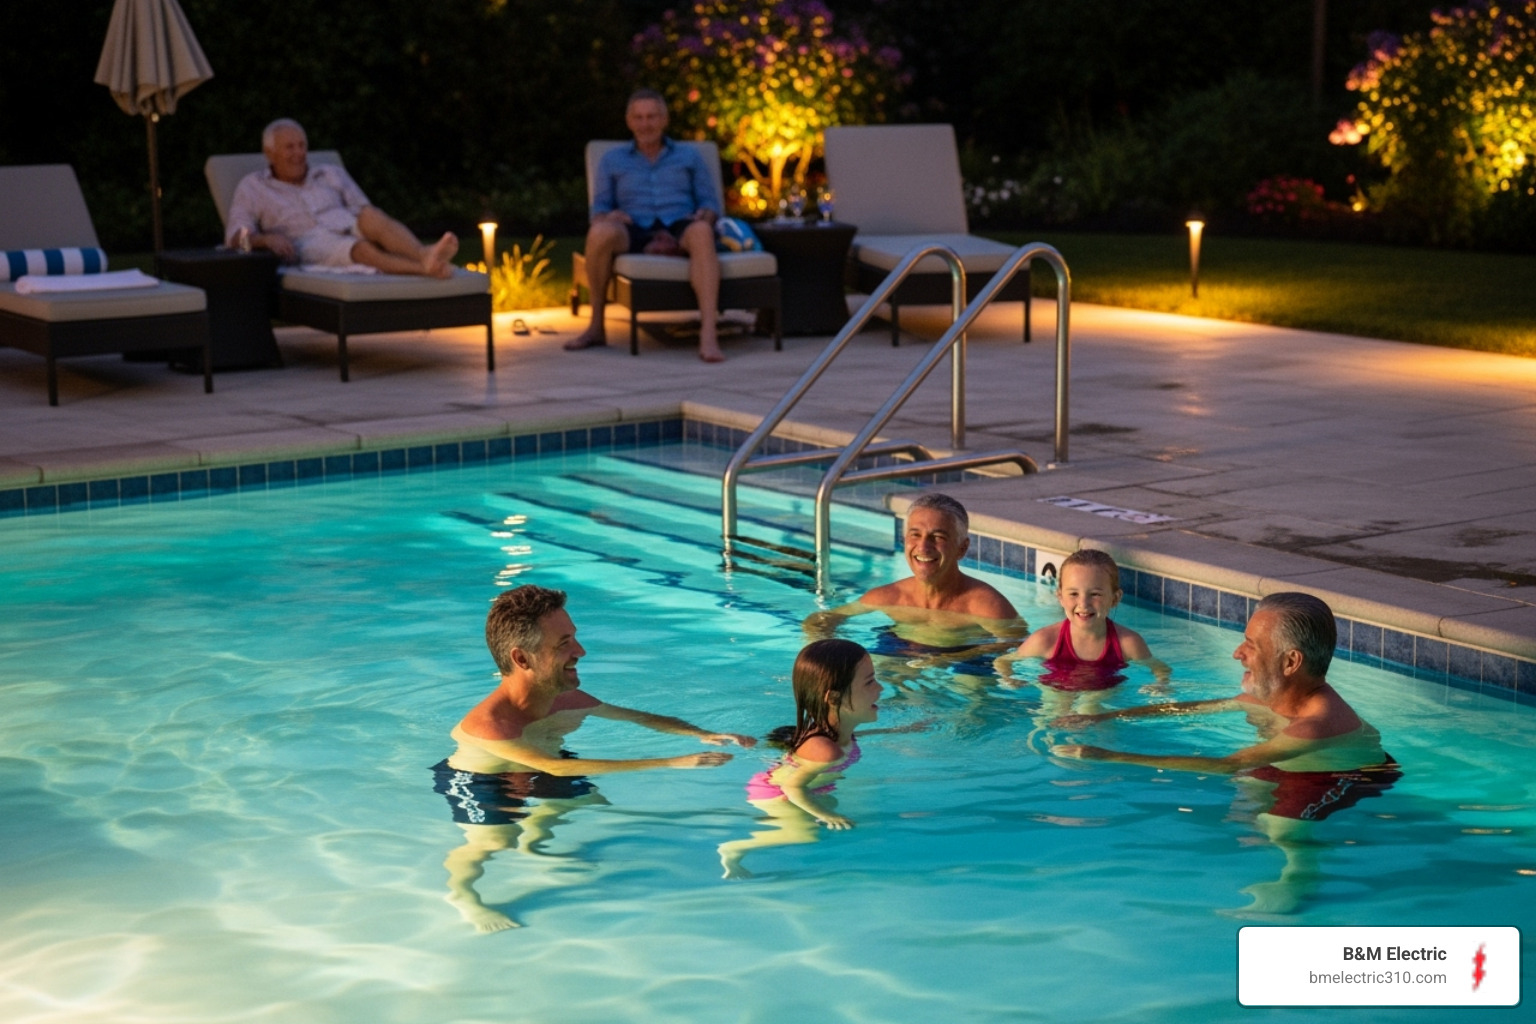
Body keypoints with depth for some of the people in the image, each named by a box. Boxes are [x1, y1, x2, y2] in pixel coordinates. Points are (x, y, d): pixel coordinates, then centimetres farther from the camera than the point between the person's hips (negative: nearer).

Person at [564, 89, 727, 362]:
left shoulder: (689, 157, 26)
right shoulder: (612, 160, 25)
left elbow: (711, 203, 17)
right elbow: (599, 209, 17)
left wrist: (704, 215, -8)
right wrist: (609, 216, -9)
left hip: (679, 229, 0)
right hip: (635, 232, 0)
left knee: (701, 231, -39)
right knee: (600, 233, -37)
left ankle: (708, 334, -52)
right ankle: (596, 327, -19)